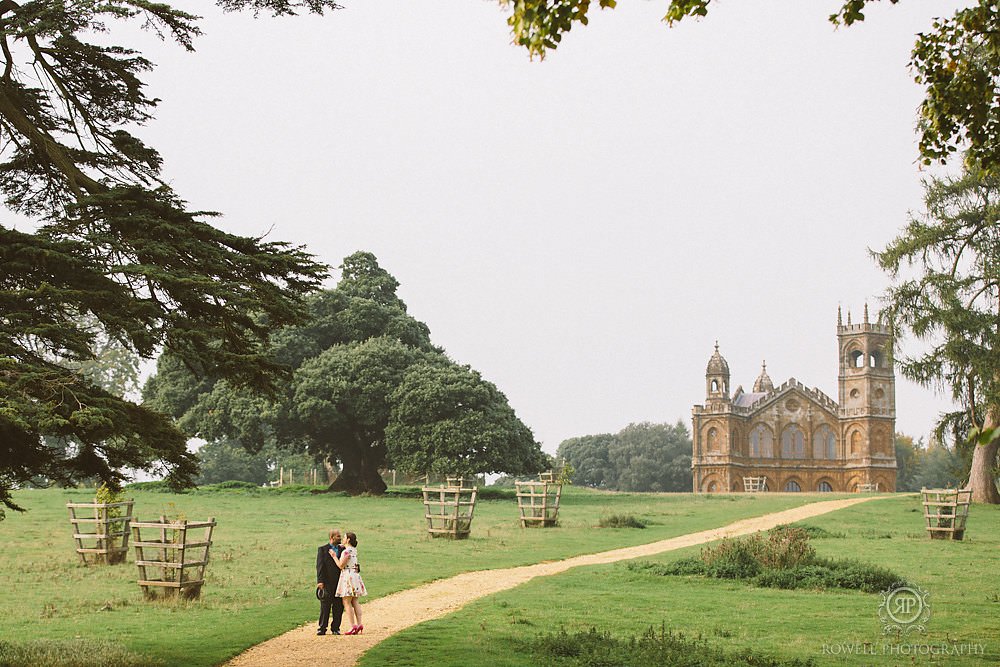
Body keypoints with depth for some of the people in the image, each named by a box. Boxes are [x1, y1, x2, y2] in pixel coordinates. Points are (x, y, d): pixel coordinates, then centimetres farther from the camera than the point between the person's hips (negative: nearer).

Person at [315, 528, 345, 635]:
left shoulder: (342, 549, 13)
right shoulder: (322, 549, 3)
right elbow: (320, 566, -4)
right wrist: (320, 581, -12)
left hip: (339, 582, 3)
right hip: (327, 583, -3)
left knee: (338, 607, 3)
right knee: (325, 607, -1)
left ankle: (335, 628, 10)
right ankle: (322, 628, 5)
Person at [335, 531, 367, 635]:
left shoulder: (347, 551, -16)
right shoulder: (354, 550, 11)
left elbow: (341, 565, -14)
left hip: (348, 576, -9)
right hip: (355, 575, 9)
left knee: (347, 603, -5)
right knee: (355, 602, 9)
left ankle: (353, 626, -10)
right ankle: (359, 624, 5)